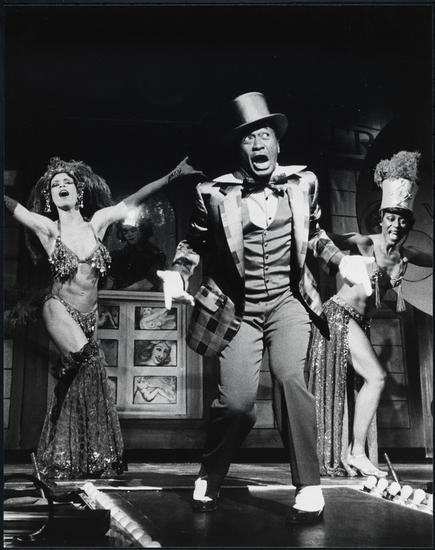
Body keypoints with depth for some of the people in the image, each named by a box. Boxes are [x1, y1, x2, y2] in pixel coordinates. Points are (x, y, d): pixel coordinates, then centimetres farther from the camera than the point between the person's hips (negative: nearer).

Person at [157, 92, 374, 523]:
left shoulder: (301, 182, 2)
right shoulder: (213, 194, -6)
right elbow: (194, 243, 9)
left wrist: (341, 261, 3)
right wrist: (178, 274, -9)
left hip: (287, 301, 1)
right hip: (237, 309, -1)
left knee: (288, 376, -24)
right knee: (236, 402, -10)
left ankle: (309, 488, -10)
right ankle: (208, 479, 20)